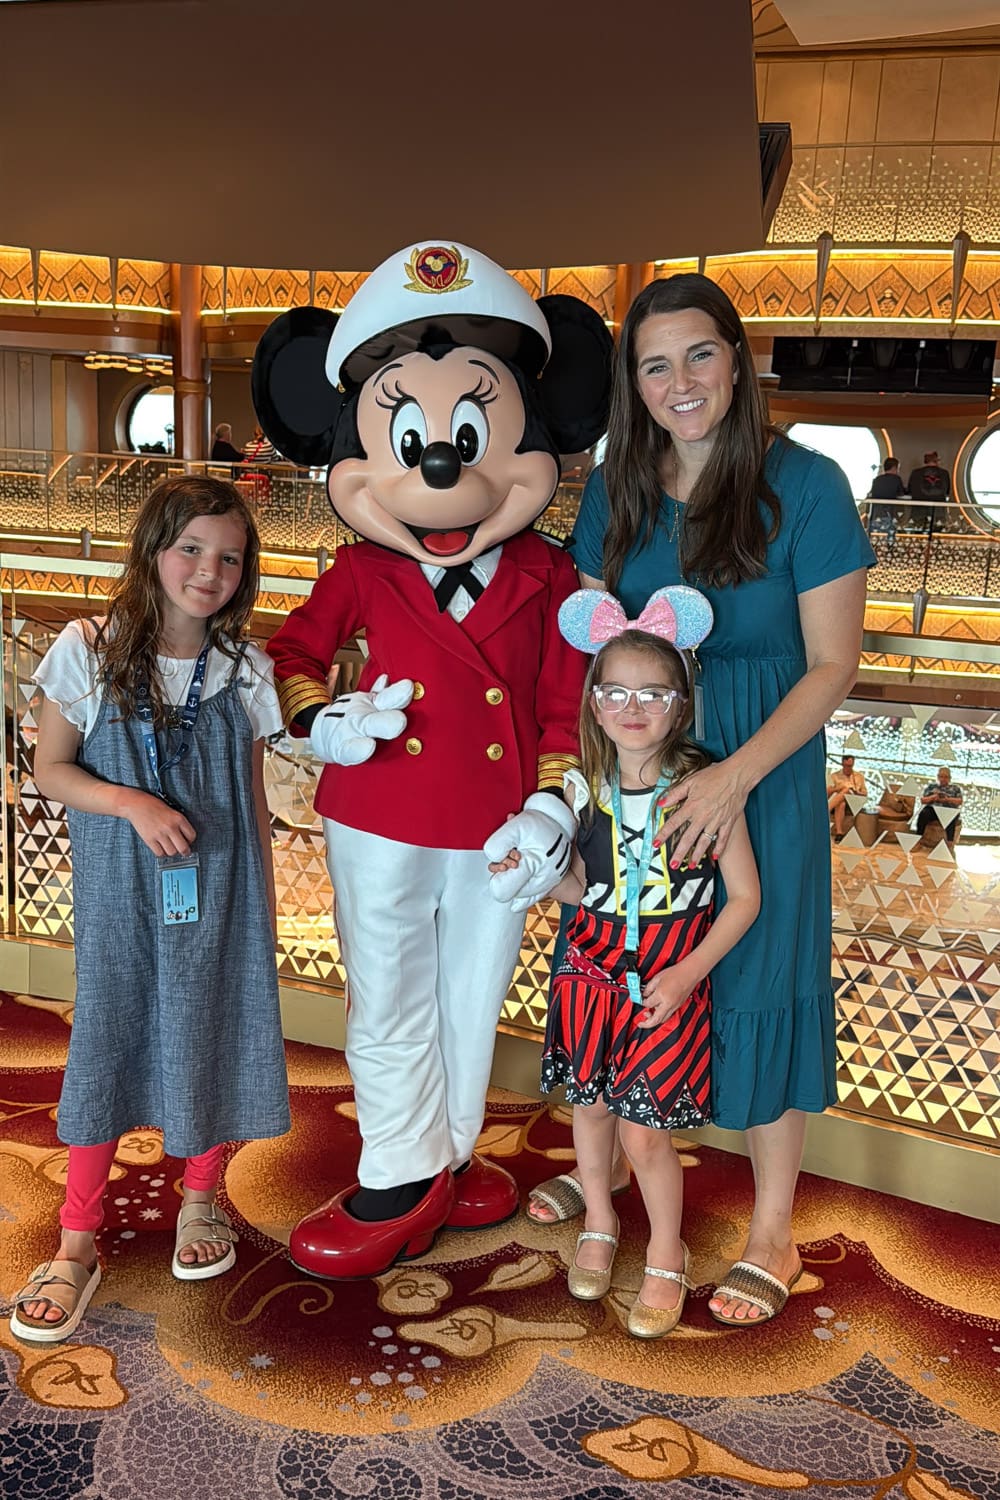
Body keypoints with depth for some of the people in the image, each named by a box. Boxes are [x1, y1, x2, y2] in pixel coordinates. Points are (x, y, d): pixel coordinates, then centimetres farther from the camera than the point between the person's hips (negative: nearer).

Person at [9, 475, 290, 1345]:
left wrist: (266, 912, 7)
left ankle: (202, 1199, 35)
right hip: (120, 893, -1)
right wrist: (133, 804, -19)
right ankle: (78, 1242, 19)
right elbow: (51, 768, -2)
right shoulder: (88, 652, -5)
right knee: (105, 1046, 4)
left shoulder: (244, 670, 1)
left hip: (218, 892, 2)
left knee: (212, 1038, 10)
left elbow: (253, 802, 6)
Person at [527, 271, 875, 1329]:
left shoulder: (804, 485, -12)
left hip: (762, 770, -4)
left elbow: (832, 665, -12)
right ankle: (610, 1159, 40)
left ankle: (773, 1231, 24)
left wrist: (737, 773, -23)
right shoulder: (617, 491, 2)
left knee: (755, 979, 4)